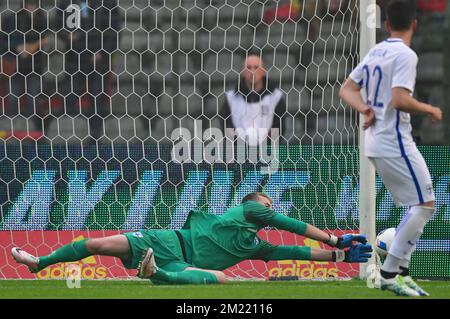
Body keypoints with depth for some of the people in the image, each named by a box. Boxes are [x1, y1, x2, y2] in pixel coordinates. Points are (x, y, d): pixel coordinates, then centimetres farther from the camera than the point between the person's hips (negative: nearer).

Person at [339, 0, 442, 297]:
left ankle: (401, 272, 12)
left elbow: (348, 89, 15)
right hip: (395, 142, -9)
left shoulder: (375, 52, 12)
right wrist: (430, 109, -9)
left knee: (419, 206, 15)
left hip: (377, 143, 9)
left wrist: (365, 108, 0)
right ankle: (390, 273, -9)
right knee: (425, 205, -6)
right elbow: (400, 100, -24)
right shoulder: (405, 55, -14)